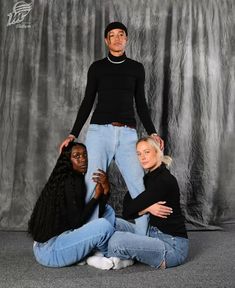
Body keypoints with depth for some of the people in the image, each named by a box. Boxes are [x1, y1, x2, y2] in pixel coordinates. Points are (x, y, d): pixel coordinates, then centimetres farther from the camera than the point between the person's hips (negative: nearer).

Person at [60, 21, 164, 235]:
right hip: (99, 131, 0)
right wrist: (73, 134, 4)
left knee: (139, 187, -6)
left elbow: (141, 104, 15)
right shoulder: (97, 67, 11)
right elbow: (87, 103, 10)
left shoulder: (136, 68, 14)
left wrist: (152, 132, 6)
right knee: (92, 186, -6)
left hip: (128, 134, 1)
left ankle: (145, 239, 6)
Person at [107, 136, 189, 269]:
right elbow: (127, 212, 5)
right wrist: (147, 208, -5)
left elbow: (128, 211, -14)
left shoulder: (164, 180, -17)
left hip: (173, 246, -9)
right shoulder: (149, 178, 10)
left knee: (117, 241, -25)